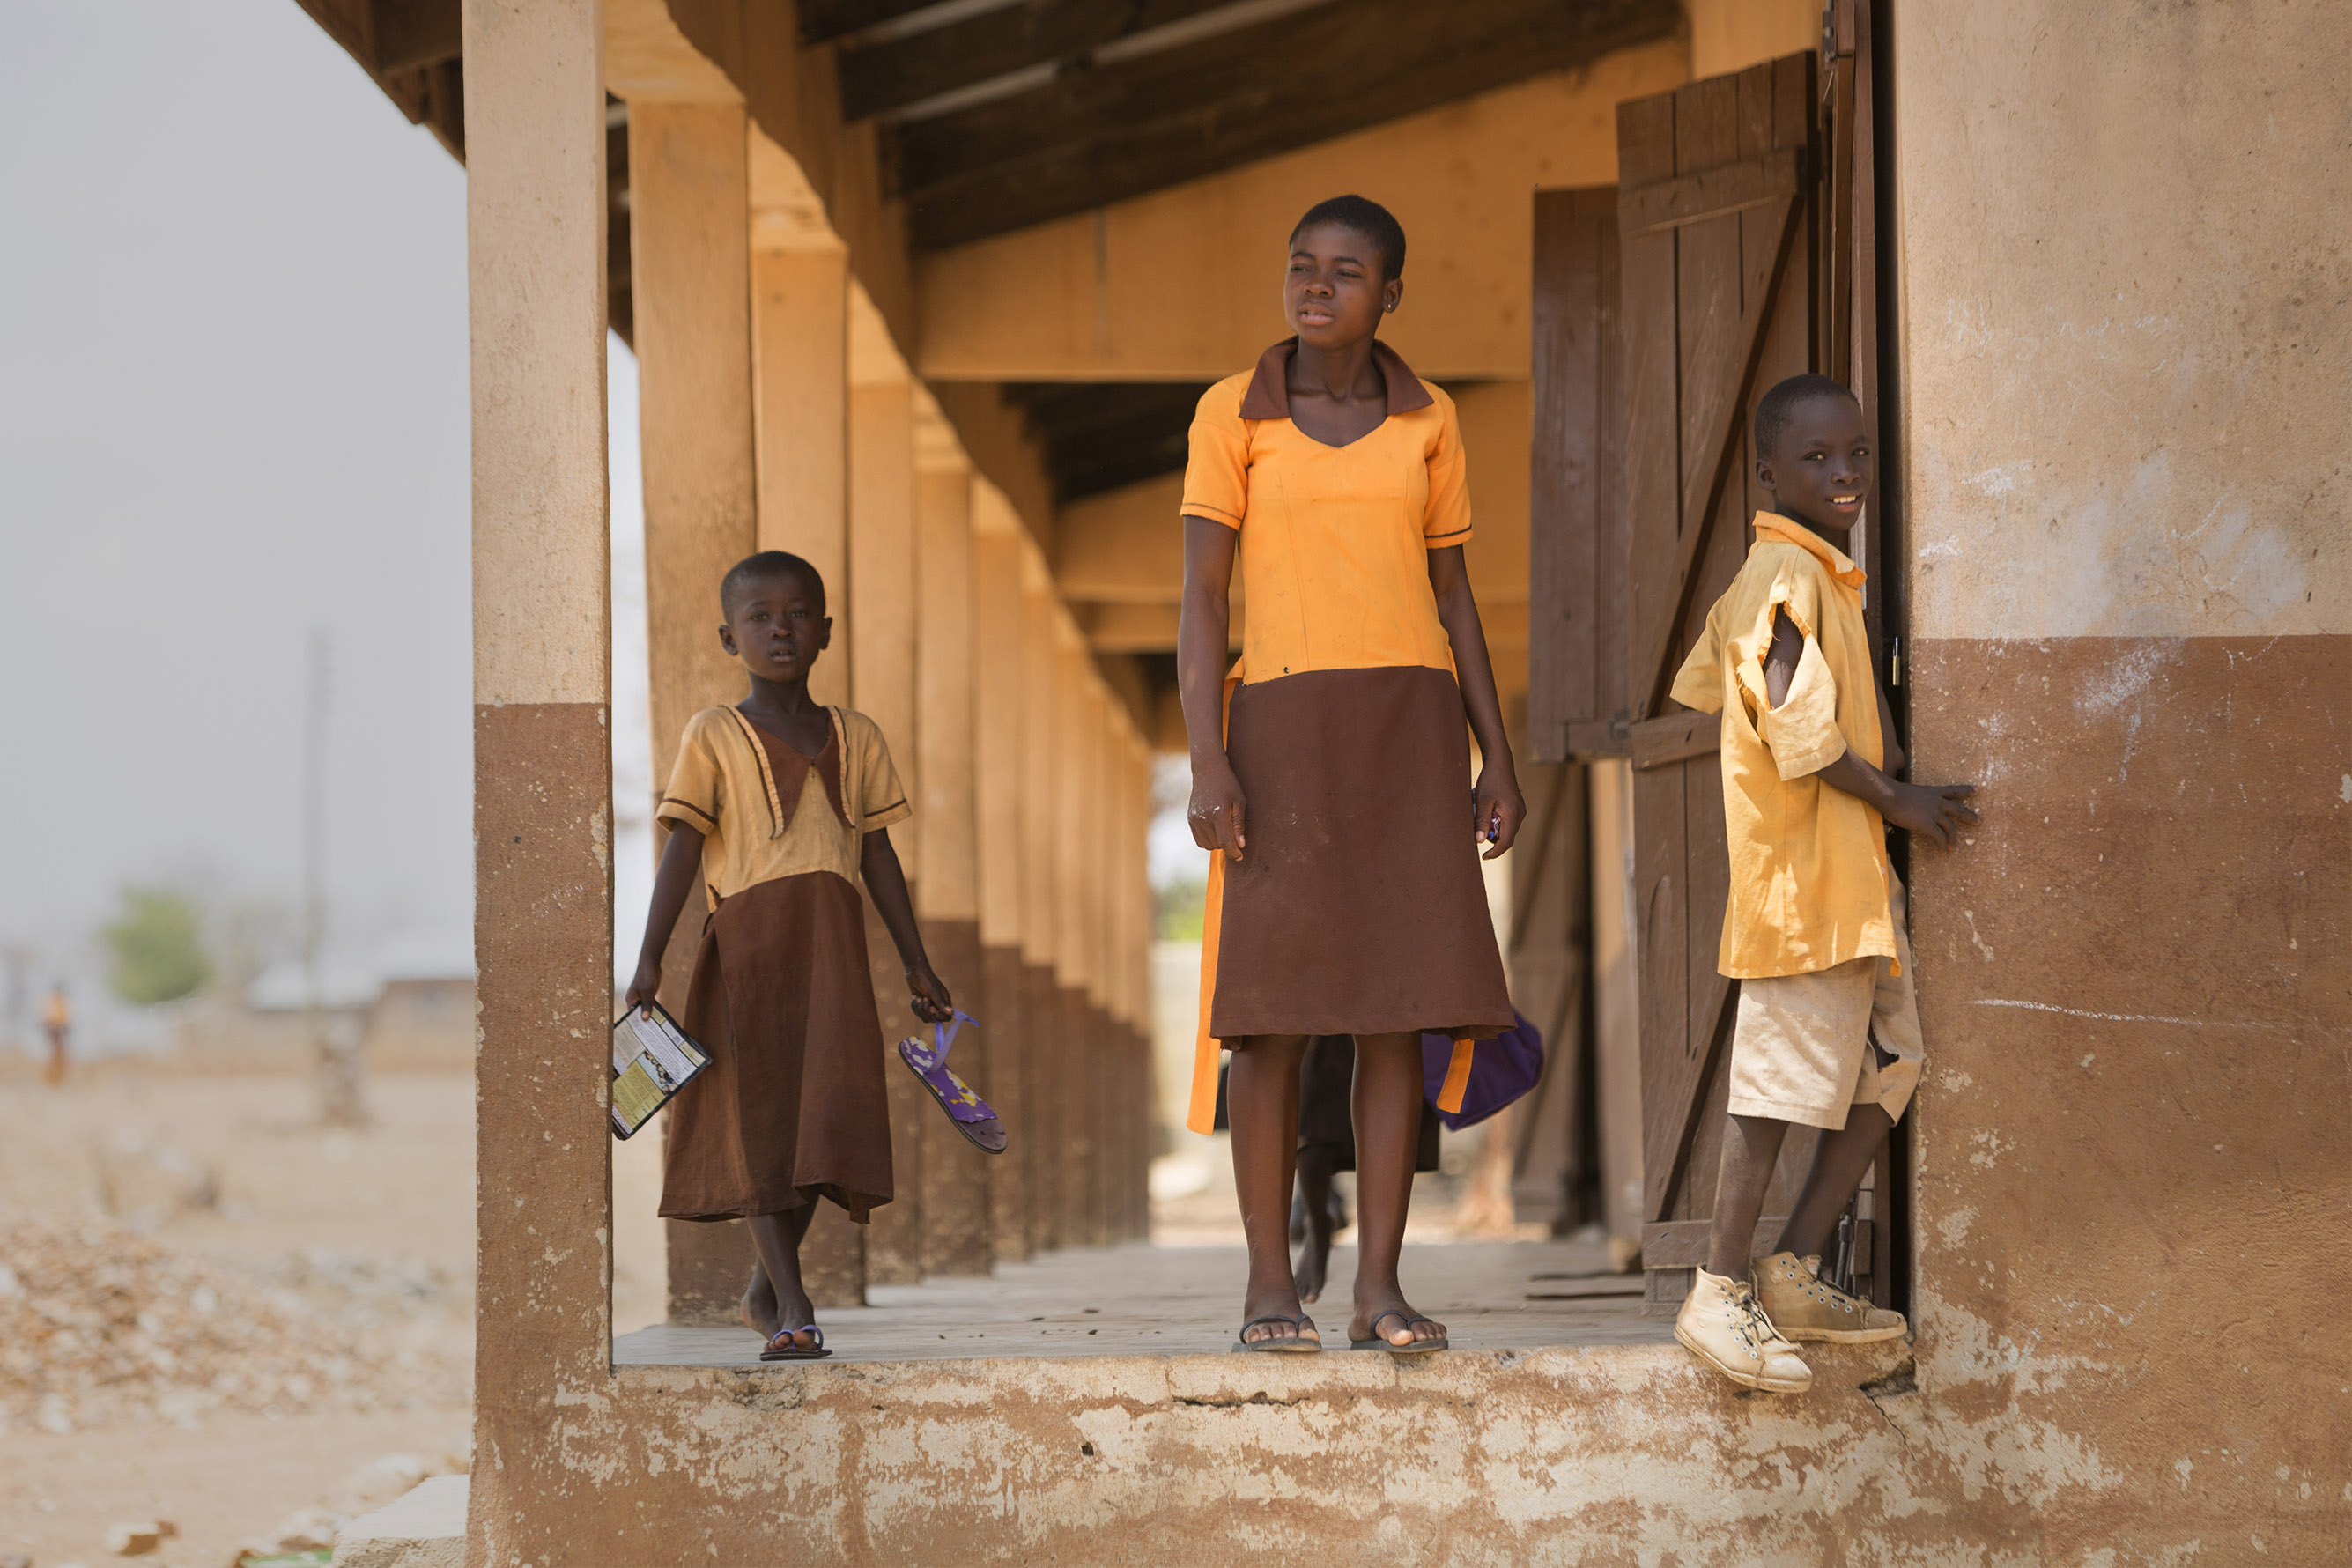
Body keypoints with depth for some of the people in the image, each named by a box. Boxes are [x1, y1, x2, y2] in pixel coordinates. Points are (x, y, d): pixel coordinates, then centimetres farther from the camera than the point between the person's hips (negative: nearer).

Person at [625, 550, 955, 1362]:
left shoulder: (856, 738, 14)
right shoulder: (714, 737, 4)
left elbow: (877, 853, 16)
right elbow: (684, 846, -2)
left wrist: (917, 964, 15)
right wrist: (650, 955, -12)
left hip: (832, 944, 3)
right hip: (746, 942, -3)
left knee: (823, 1112, -1)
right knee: (761, 1119, -5)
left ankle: (765, 1290, 17)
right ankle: (792, 1306, -6)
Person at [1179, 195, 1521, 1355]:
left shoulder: (1427, 421, 9)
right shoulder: (1233, 414, 2)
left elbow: (1453, 596, 13)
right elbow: (1200, 598, -2)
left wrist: (1497, 760, 6)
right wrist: (1207, 767, -11)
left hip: (1409, 725, 2)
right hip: (1284, 724, -2)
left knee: (1398, 1008, -2)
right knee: (1276, 1009, -5)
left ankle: (1380, 1288, 0)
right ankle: (1269, 1288, 2)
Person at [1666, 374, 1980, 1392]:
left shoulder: (1793, 576, 16)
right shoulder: (1791, 577, -14)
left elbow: (1702, 685, 25)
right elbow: (1798, 729, -22)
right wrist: (1895, 799, -11)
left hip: (1854, 875, 10)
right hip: (1804, 871, -10)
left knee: (1889, 1065, 11)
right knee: (1789, 1077, -8)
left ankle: (1794, 1276, 15)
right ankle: (1722, 1296, -3)